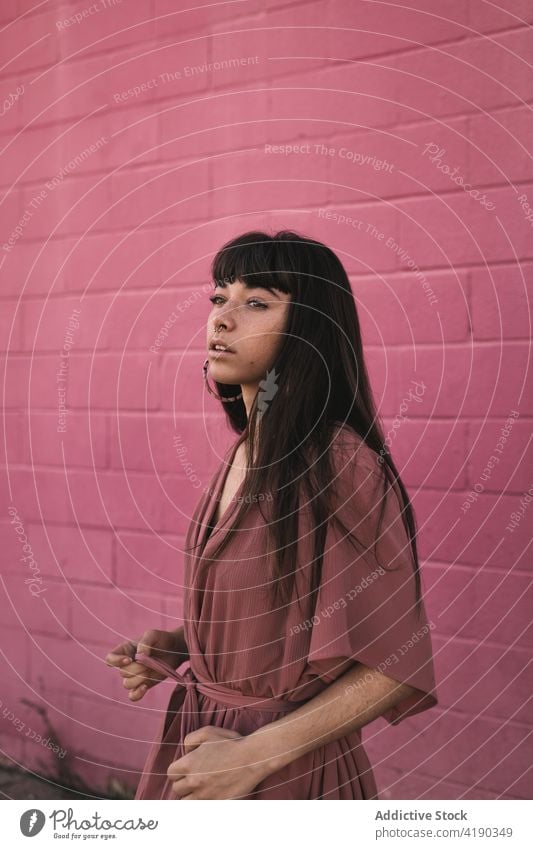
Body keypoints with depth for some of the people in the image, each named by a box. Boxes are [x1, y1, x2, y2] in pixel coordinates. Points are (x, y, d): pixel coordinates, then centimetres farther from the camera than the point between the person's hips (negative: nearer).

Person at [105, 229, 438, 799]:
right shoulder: (244, 453, 1)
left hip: (290, 771, -7)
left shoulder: (347, 466, -22)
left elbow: (394, 663, -19)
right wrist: (175, 650, -1)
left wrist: (257, 754, -22)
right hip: (199, 741, 7)